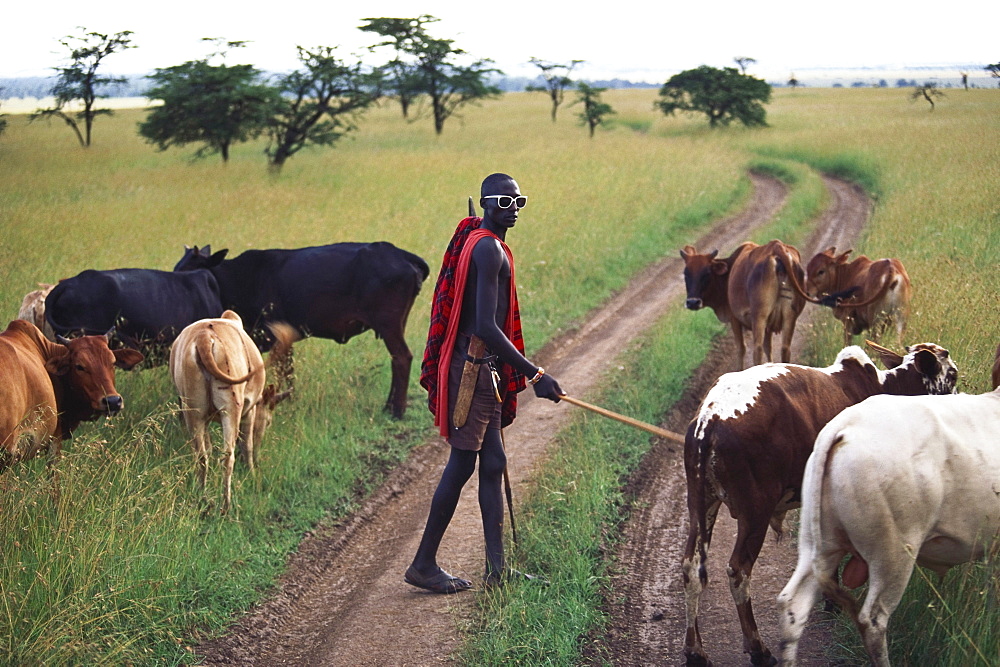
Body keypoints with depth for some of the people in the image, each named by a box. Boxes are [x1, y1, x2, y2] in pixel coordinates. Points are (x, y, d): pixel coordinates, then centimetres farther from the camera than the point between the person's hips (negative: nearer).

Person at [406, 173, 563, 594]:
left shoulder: (477, 242, 17)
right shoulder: (489, 248, -16)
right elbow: (486, 328, -23)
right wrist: (534, 375, -21)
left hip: (483, 372, 10)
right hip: (473, 369, -10)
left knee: (492, 463, 9)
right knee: (462, 464, -5)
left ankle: (496, 568, 12)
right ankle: (423, 565, 4)